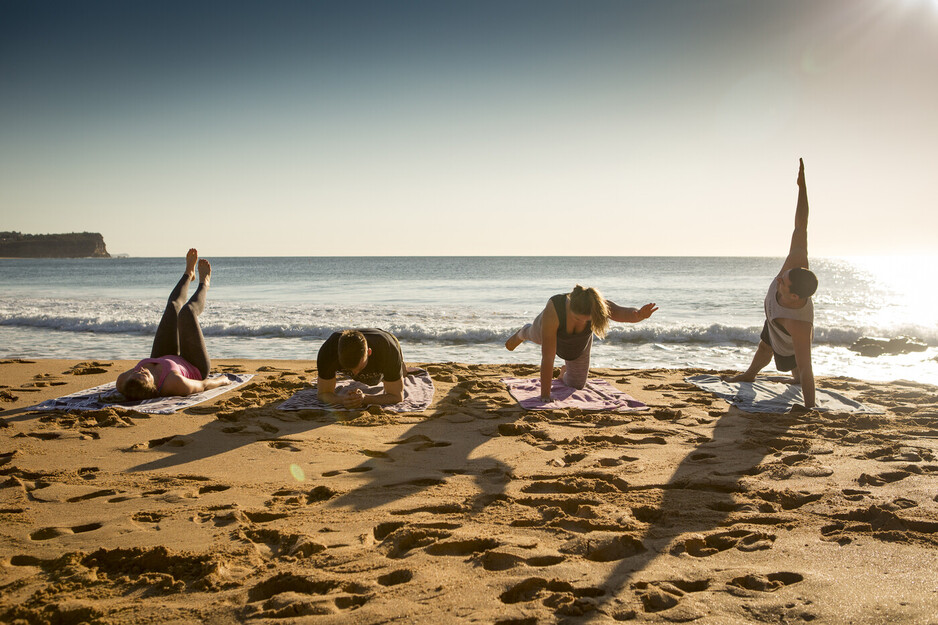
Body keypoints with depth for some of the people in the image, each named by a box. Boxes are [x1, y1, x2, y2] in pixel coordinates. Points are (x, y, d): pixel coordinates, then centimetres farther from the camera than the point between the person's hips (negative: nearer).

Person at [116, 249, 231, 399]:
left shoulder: (123, 383, -38)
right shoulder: (175, 384, -49)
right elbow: (203, 385, -28)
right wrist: (222, 380, -9)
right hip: (196, 369, -3)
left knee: (173, 307, 5)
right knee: (187, 311, -2)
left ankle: (189, 273, 43)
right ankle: (203, 284, 39)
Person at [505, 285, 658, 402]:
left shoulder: (597, 306, -43)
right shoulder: (552, 311, -49)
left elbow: (623, 313, -60)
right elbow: (547, 357, -48)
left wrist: (639, 315, -83)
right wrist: (545, 396, -47)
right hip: (548, 329, -2)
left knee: (576, 385, 15)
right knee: (533, 335, 34)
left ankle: (565, 372, 52)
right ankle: (521, 334, 73)